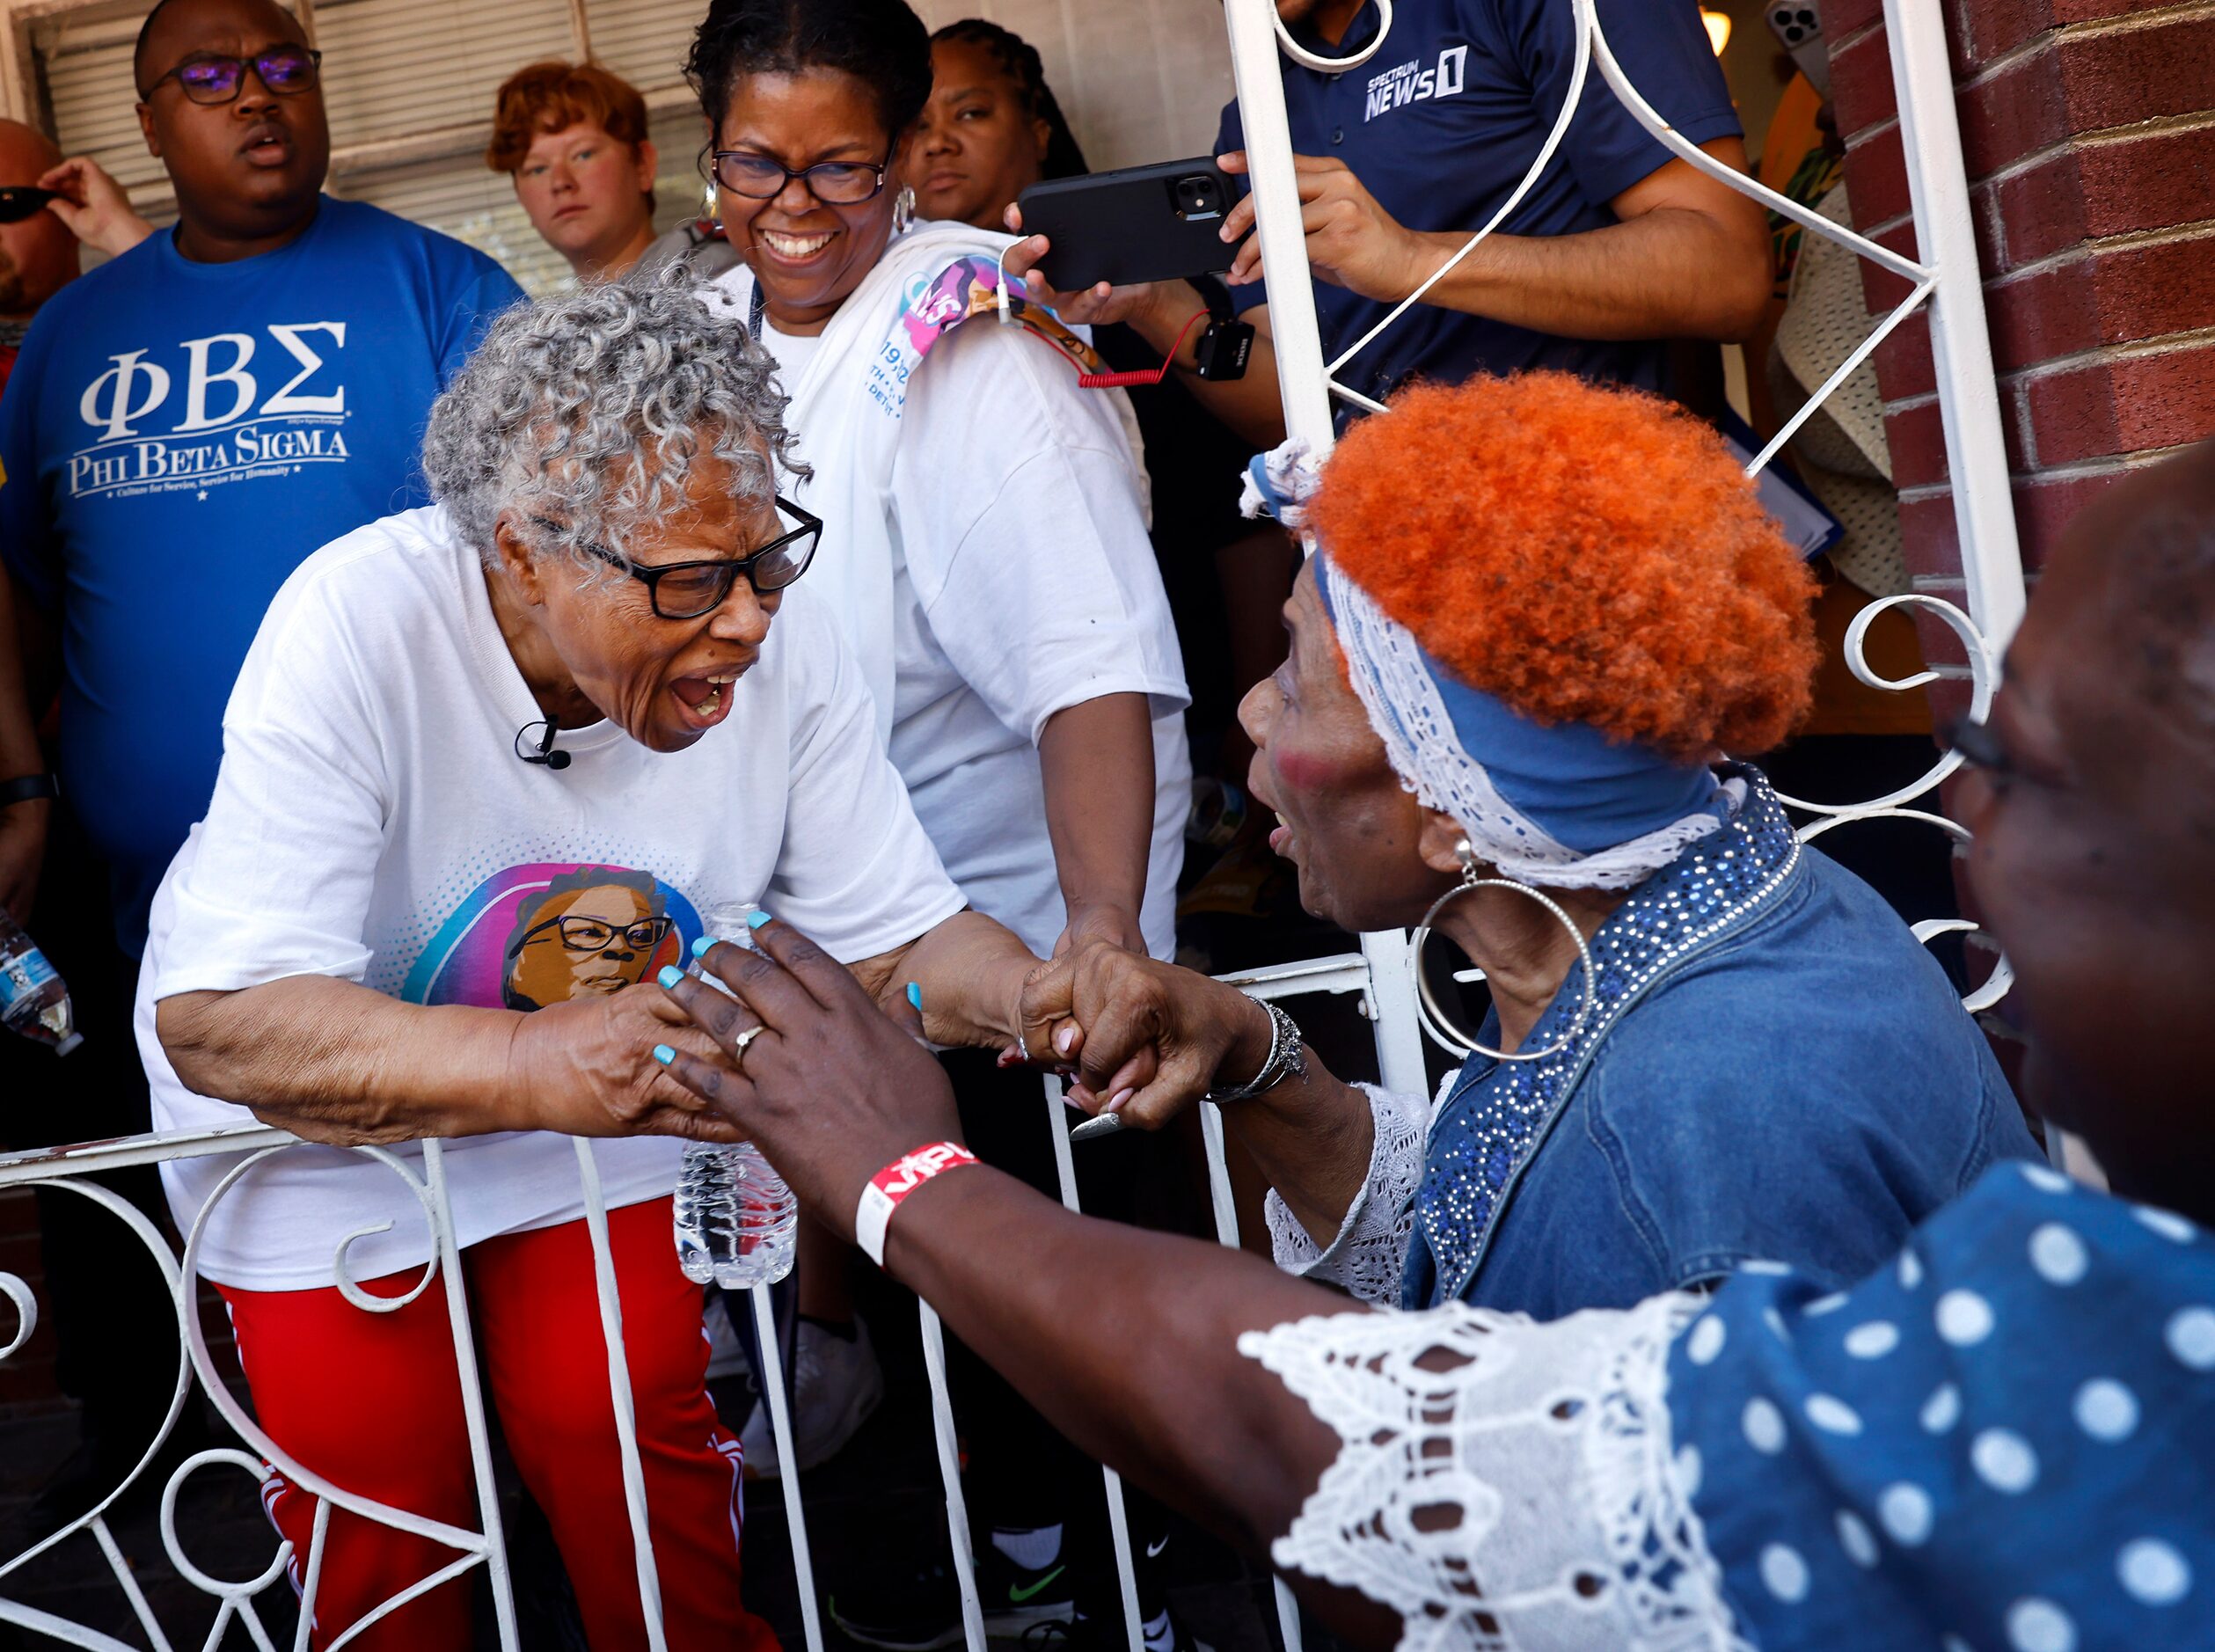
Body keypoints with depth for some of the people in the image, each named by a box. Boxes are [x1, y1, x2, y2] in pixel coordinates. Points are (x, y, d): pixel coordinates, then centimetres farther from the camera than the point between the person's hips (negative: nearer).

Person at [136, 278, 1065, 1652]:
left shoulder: (778, 629, -20)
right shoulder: (359, 626, -31)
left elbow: (900, 931, -11)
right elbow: (218, 1020, -35)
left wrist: (1047, 1003, -34)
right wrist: (541, 1065, -50)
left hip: (596, 1046, 2)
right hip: (316, 1088, -2)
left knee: (621, 1408, -13)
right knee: (367, 1457, -8)